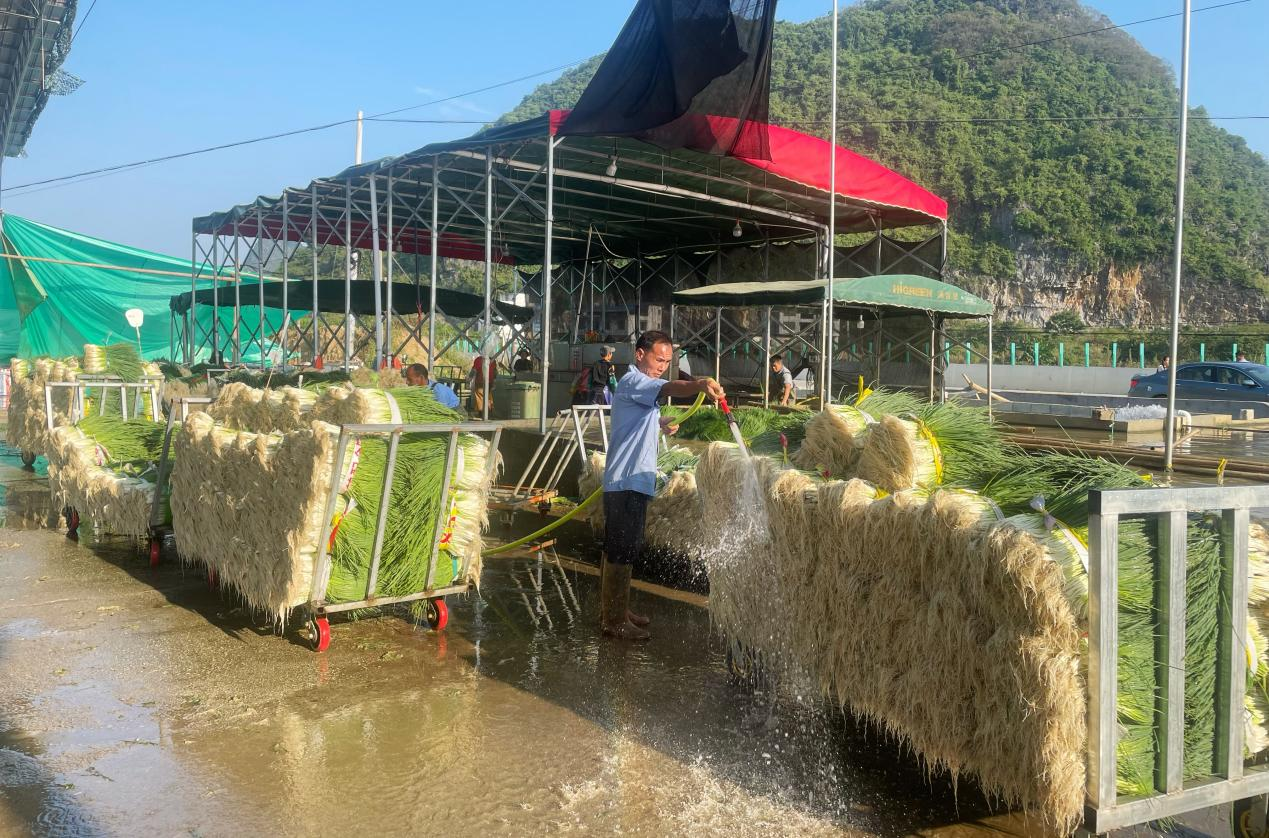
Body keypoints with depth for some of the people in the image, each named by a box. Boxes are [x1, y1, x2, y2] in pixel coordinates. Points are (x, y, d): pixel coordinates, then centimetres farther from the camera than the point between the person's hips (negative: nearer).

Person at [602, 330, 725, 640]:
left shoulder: (642, 386, 20)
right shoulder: (633, 381, -13)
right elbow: (669, 388, -36)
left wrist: (659, 425, 19)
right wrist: (698, 385, -52)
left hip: (635, 481, 11)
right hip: (626, 482, -11)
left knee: (623, 549, 17)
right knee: (620, 551, -5)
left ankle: (616, 610, 28)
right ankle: (614, 620, 1)